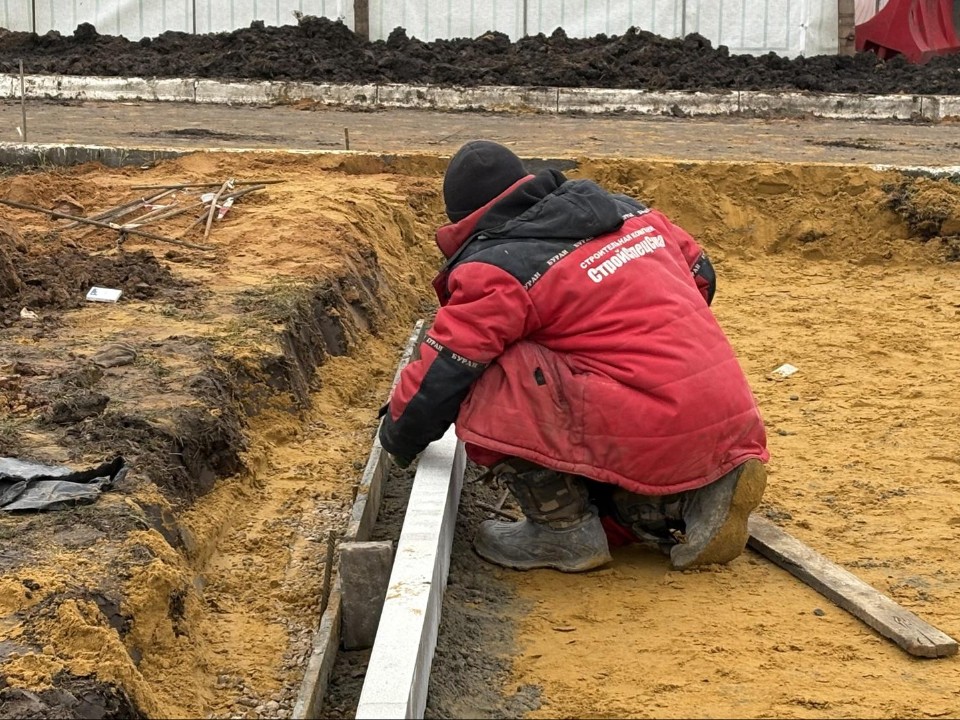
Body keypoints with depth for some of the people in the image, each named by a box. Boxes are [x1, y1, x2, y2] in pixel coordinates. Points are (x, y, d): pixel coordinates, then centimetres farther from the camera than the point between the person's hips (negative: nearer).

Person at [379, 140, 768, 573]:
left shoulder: (497, 269, -6)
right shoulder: (628, 212, 15)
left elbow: (438, 378, -6)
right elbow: (701, 276, 27)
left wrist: (399, 440, 13)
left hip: (651, 435, -8)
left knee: (488, 389, -6)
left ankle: (566, 532, -1)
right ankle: (687, 503, 8)